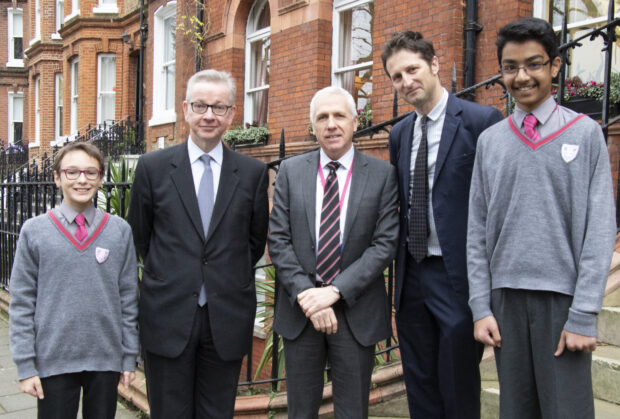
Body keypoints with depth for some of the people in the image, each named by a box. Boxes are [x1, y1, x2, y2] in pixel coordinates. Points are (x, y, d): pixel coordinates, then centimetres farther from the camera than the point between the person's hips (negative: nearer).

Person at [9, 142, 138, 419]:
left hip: (106, 359, 1)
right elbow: (21, 303, 0)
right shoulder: (34, 231, 0)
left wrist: (129, 357, 4)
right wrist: (26, 365, -3)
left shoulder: (120, 230, 2)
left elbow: (128, 298, 5)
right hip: (53, 361, -1)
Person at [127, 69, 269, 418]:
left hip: (227, 320, 1)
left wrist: (229, 279, 10)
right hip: (168, 315, 0)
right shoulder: (153, 167, 0)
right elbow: (140, 236, 9)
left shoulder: (254, 173, 1)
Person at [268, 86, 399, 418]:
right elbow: (278, 241, -2)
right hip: (300, 310, 1)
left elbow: (385, 243, -8)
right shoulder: (290, 171, 2)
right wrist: (306, 295, -13)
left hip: (357, 312, -1)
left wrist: (335, 290, -17)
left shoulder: (382, 175, -2)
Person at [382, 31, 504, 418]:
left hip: (459, 276, -6)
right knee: (420, 387, 18)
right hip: (412, 276, 6)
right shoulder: (400, 133, 10)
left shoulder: (482, 121, -11)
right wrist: (399, 264, 10)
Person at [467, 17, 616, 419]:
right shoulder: (490, 140, 6)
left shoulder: (585, 133, 0)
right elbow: (478, 231, 6)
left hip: (564, 296, -2)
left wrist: (584, 315, -9)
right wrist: (481, 307, 1)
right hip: (506, 296, 2)